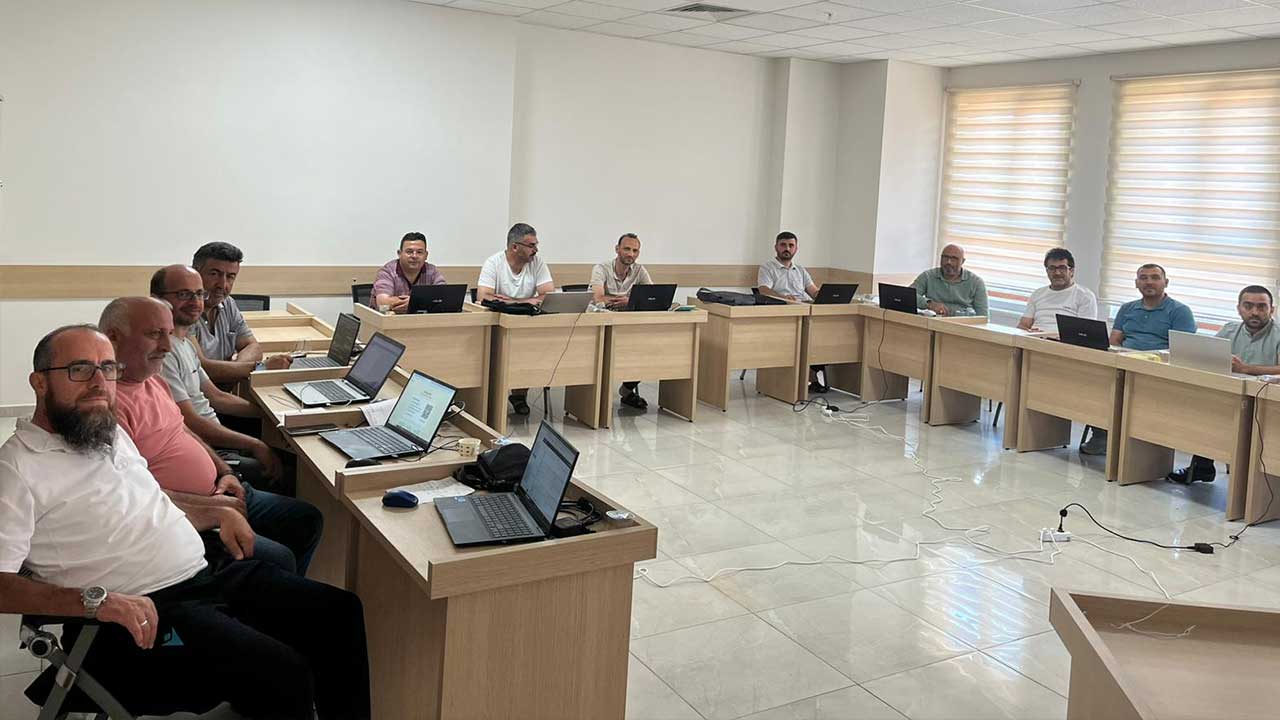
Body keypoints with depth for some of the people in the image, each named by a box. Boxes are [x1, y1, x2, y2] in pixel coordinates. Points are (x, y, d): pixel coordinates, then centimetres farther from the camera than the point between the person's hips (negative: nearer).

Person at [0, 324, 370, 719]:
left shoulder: (113, 433, 15)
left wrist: (216, 516, 14)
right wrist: (96, 599, -30)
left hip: (208, 572, 8)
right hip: (144, 612, -8)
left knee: (341, 611, 1)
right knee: (283, 673, -26)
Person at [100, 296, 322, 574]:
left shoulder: (152, 379, 10)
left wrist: (225, 472, 9)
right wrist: (213, 507, -17)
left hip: (216, 494, 10)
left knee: (308, 520, 12)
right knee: (278, 559, -23)